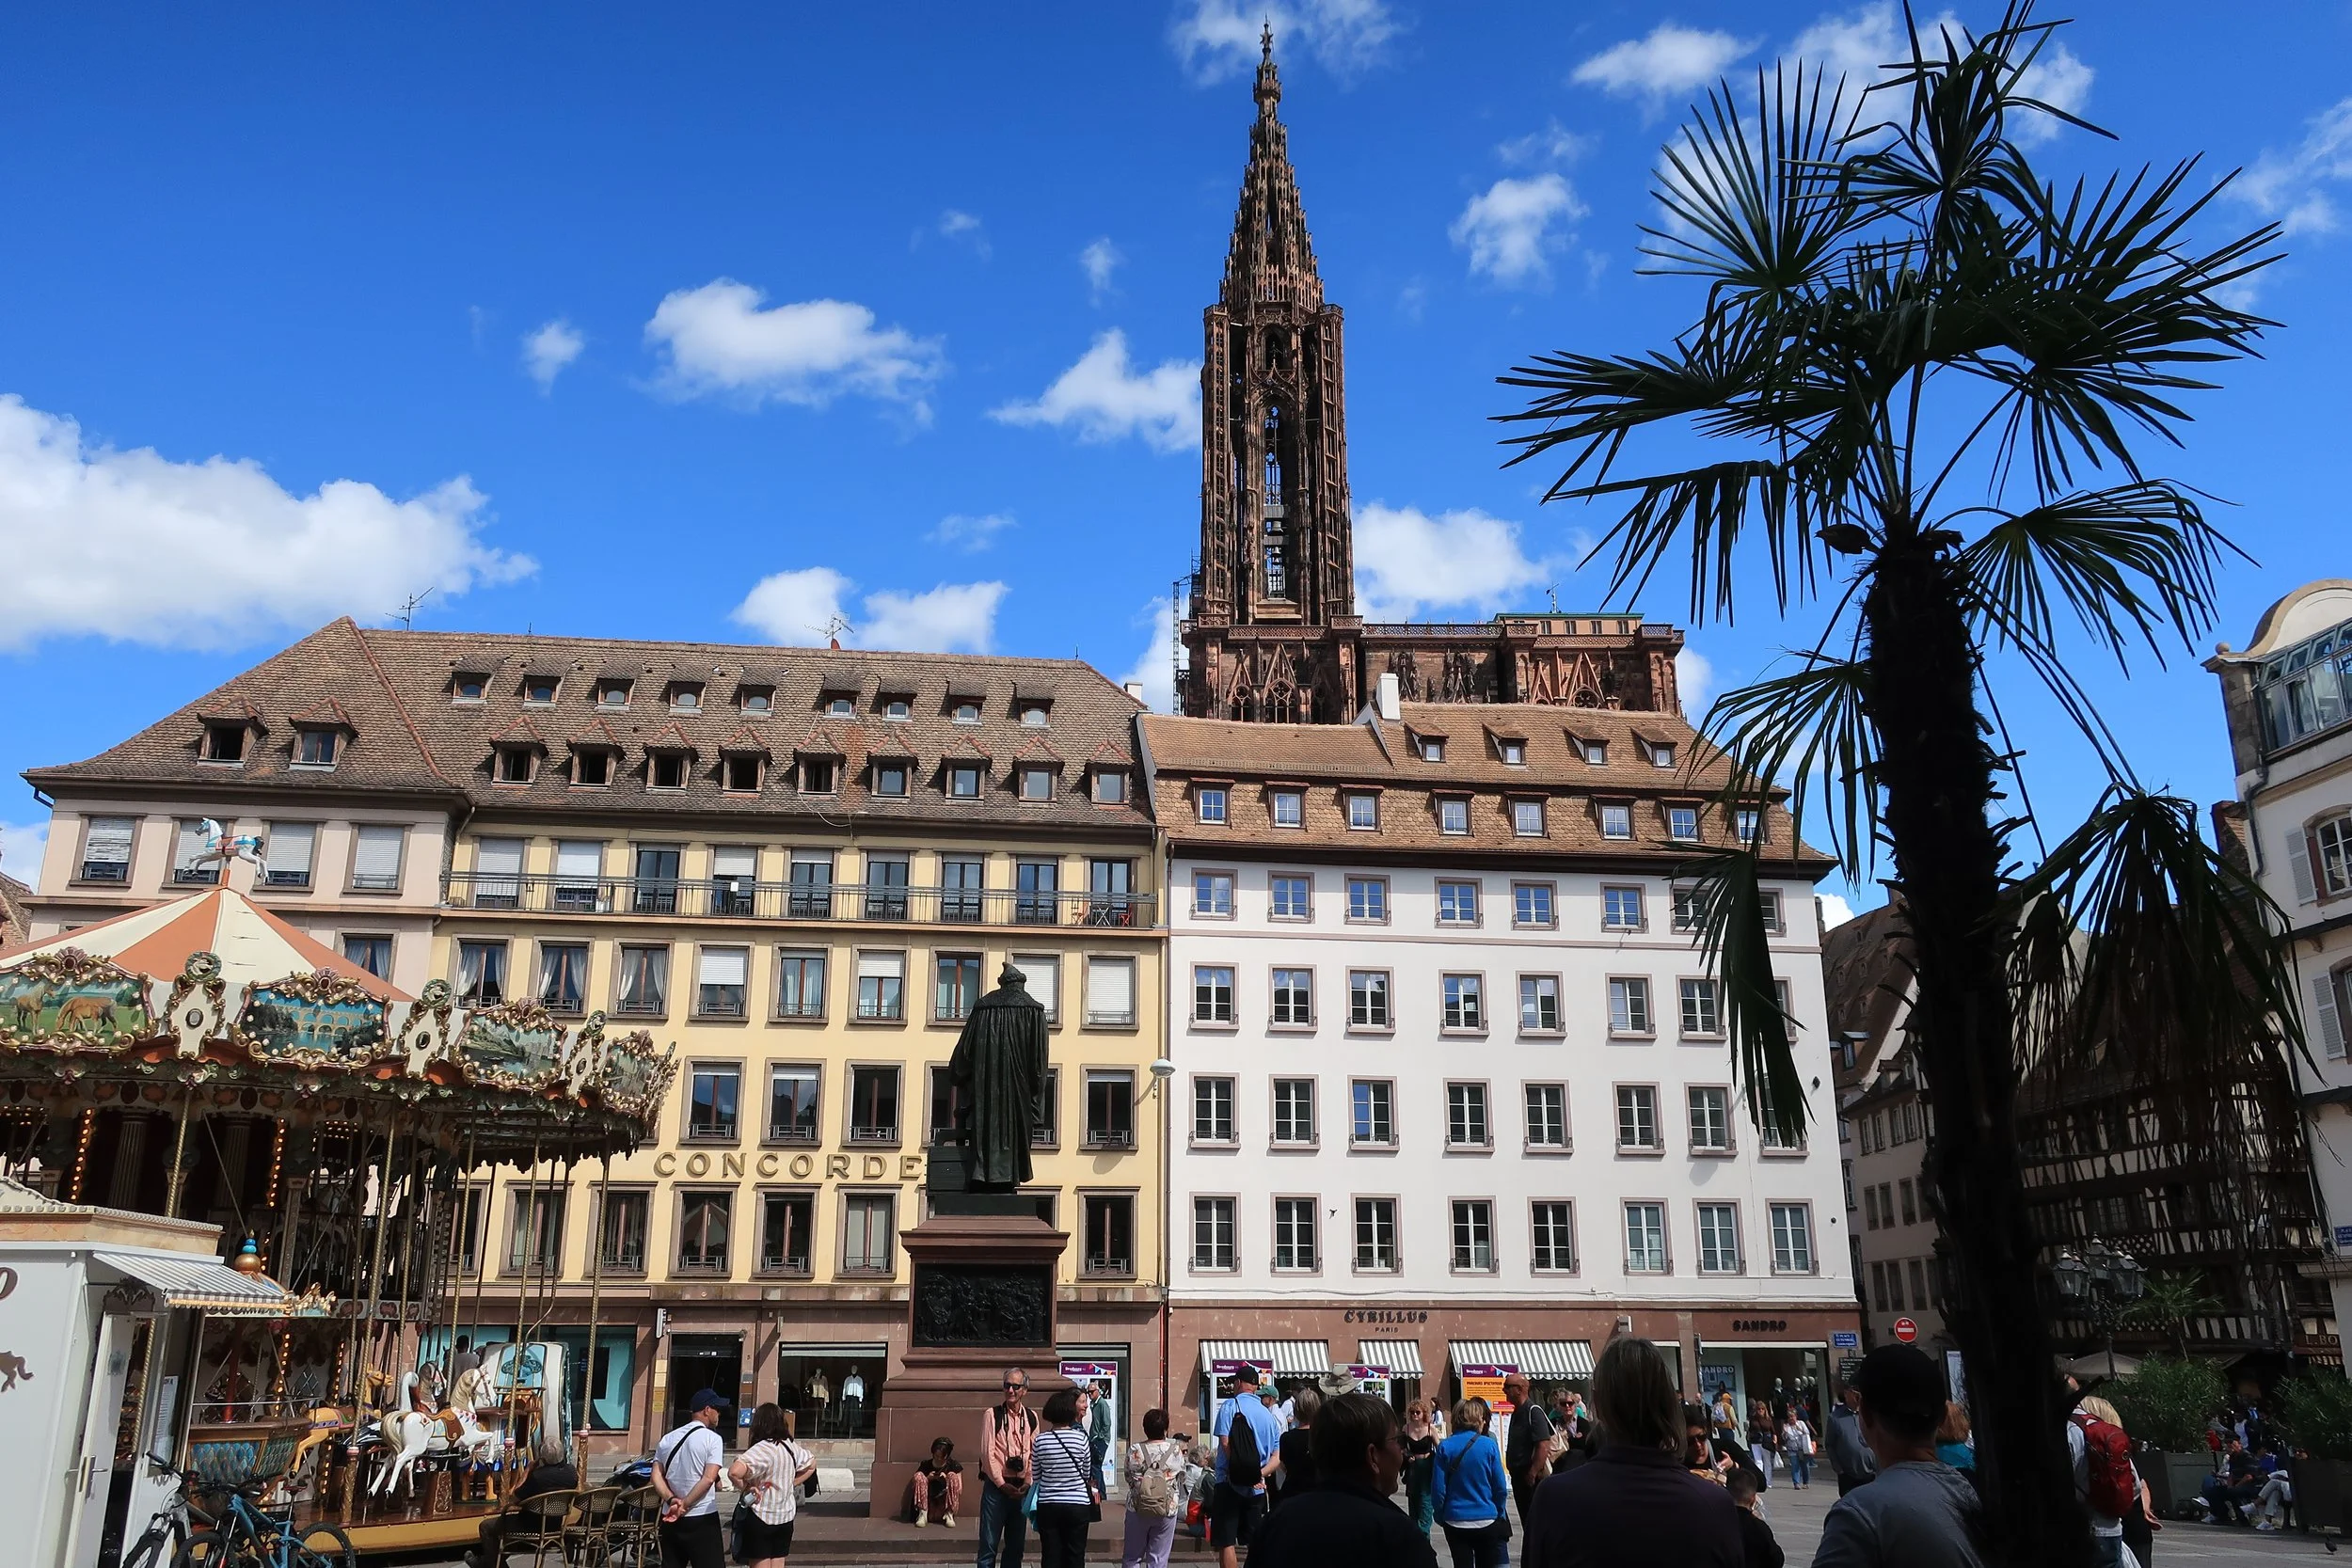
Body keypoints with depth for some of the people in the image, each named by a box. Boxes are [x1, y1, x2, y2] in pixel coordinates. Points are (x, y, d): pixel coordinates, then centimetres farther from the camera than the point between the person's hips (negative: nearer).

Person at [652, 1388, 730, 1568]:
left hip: (671, 1519, 6)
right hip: (703, 1519, -6)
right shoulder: (712, 1438, -8)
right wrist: (684, 1506, -13)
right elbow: (708, 1479, -16)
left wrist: (672, 1500, -8)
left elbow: (656, 1476, 3)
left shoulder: (667, 1439, 10)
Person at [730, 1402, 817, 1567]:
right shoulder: (791, 1446, 2)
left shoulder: (761, 1449, -21)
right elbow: (812, 1464, 19)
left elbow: (734, 1472, -36)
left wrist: (745, 1487, -18)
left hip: (760, 1518, -6)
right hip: (785, 1517, 6)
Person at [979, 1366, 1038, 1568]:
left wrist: (1028, 1483, -7)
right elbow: (987, 1453, -8)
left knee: (1016, 1544, 10)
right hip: (996, 1486, -4)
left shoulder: (1032, 1417, 6)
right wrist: (1002, 1484, -10)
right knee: (989, 1544, -3)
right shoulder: (992, 1414, -4)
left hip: (1021, 1488, 4)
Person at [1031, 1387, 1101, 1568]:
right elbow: (1086, 1473, 4)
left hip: (1048, 1506, 1)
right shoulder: (1081, 1437, -8)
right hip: (1078, 1505, -1)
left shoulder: (1040, 1440, -6)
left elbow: (1035, 1474, 3)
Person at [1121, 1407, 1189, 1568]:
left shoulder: (1134, 1450, -9)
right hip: (1167, 1509, 0)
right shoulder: (1175, 1450, -9)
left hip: (1138, 1508, 0)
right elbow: (1182, 1478, 4)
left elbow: (1129, 1478, 2)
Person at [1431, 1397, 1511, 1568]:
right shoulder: (1489, 1445, -8)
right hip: (1487, 1520, 0)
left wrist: (1440, 1516, 8)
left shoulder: (1445, 1447, -7)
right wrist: (1500, 1513, 13)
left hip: (1456, 1522, 0)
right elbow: (1501, 1487, -4)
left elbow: (1438, 1488, -8)